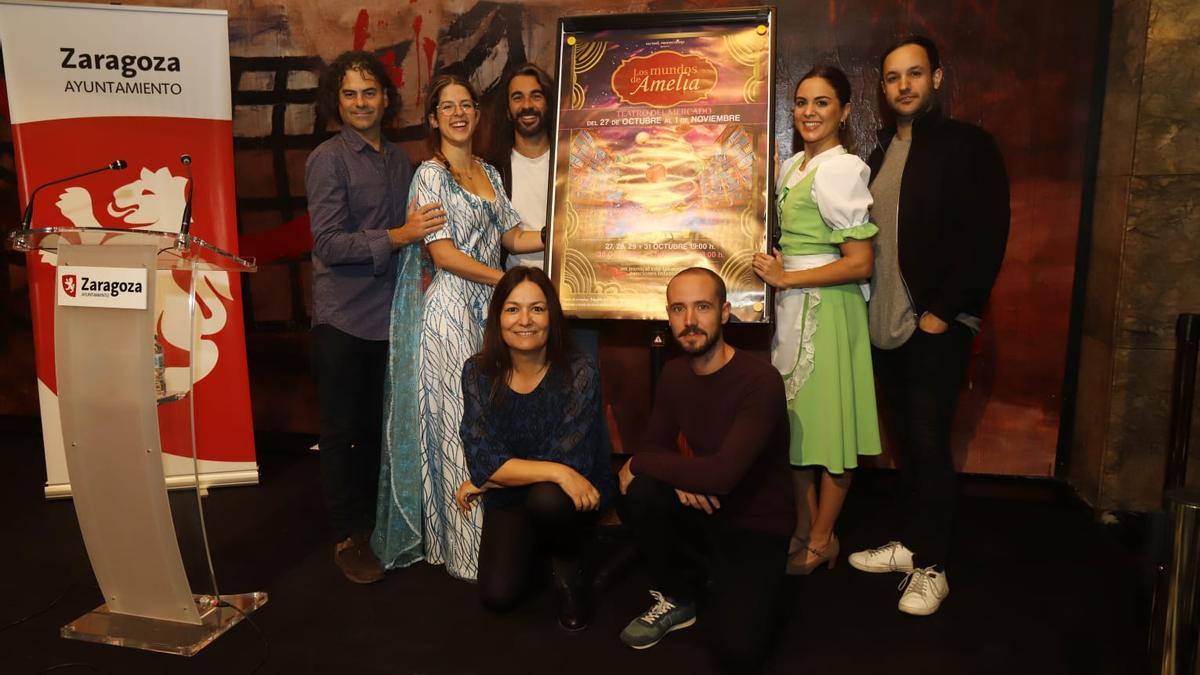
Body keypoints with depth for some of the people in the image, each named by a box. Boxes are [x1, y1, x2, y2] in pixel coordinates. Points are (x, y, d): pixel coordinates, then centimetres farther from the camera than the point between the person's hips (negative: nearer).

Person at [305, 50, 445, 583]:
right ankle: (348, 537, 17)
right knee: (342, 429, 5)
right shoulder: (328, 160, -7)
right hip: (342, 317, -5)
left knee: (378, 424, 14)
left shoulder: (399, 160, 10)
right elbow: (328, 243, -15)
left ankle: (375, 518, 30)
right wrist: (398, 237, -21)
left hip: (389, 314, 5)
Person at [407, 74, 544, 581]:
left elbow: (512, 237, 15)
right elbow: (444, 254, -13)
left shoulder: (490, 174, 15)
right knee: (458, 424, -1)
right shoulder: (430, 175, -6)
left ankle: (493, 534, 23)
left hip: (491, 309, 7)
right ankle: (463, 547, 12)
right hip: (453, 309, -7)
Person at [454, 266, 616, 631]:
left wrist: (483, 481, -19)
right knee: (497, 594, -13)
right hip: (508, 502, 3)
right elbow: (481, 458, -18)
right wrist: (557, 472, -31)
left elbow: (570, 460, -24)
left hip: (576, 495, -3)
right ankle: (533, 543, 22)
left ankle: (568, 564, -1)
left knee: (547, 498, -36)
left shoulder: (579, 373, -20)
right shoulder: (479, 373, -11)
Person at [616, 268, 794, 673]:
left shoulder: (761, 381, -24)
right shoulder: (674, 374, -1)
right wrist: (679, 476, -22)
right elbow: (655, 446, 1)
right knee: (640, 492, -26)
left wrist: (636, 464, -21)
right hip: (701, 510, 5)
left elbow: (720, 476, -32)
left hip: (756, 525, -5)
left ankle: (730, 587, 14)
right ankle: (675, 598, 1)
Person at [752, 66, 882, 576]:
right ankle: (804, 530, 28)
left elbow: (860, 264, -17)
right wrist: (773, 271, 6)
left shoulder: (841, 170, -13)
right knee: (795, 423, 14)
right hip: (789, 308, 8)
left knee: (827, 426, 4)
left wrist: (785, 279, -14)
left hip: (827, 309, -8)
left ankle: (822, 541, 20)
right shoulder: (792, 166, 12)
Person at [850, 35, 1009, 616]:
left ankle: (932, 568, 14)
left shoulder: (968, 146, -4)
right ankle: (909, 544, 27)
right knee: (907, 444, 14)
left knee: (930, 447, 0)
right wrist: (868, 309, 5)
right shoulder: (879, 155, 13)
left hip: (936, 328, -5)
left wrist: (943, 312, -15)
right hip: (886, 327, 5)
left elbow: (986, 238, -11)